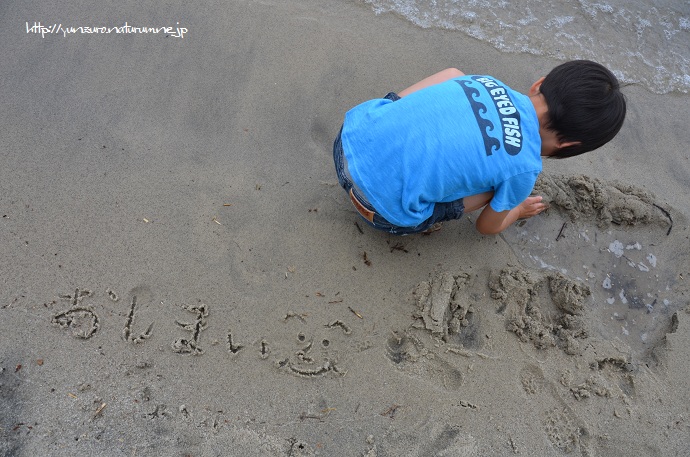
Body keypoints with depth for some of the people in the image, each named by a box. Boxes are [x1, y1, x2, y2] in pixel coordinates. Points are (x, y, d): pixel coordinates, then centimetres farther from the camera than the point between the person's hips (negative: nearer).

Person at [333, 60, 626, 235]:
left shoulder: (487, 82, 5)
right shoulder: (523, 168, -9)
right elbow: (487, 227, 11)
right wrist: (518, 210, 34)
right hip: (381, 206, -5)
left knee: (452, 73, 18)